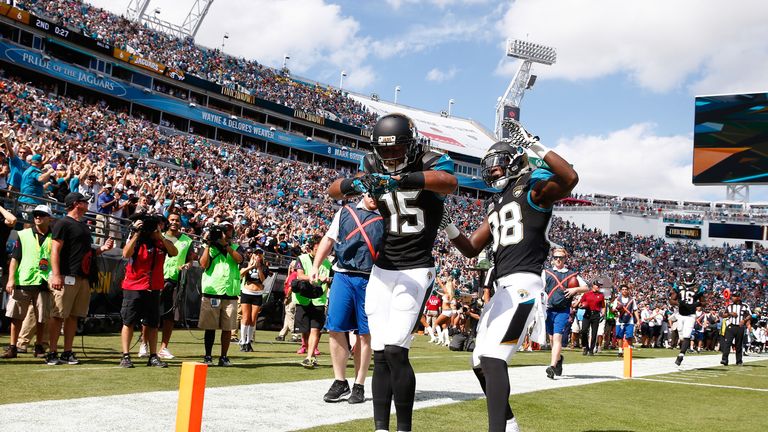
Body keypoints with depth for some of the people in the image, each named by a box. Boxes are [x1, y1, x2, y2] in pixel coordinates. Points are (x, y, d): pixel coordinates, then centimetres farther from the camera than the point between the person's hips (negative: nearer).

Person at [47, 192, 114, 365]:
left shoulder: (84, 225, 21)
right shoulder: (63, 223, -5)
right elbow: (55, 250, -12)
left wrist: (102, 248, 9)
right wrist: (56, 275, -20)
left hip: (83, 278, 8)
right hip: (66, 278, -8)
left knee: (74, 316, 8)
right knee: (58, 315, -5)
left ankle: (67, 352, 13)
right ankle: (52, 353, -1)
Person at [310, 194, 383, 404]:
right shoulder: (345, 212, 15)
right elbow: (328, 239, 18)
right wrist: (315, 266, 9)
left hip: (370, 281, -2)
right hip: (342, 275, 2)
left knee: (365, 334, 1)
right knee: (335, 329, -2)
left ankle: (359, 385, 12)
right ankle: (340, 382, 11)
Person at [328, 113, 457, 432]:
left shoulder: (431, 164, -8)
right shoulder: (373, 166, 6)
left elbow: (450, 182, -32)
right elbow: (333, 191, -5)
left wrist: (399, 179, -44)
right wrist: (355, 184, -29)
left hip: (416, 270, -5)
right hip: (382, 269, 5)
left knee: (395, 350, -15)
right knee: (381, 354, 4)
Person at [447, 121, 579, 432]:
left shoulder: (532, 187, -3)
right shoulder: (495, 204, 22)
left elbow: (570, 179, -24)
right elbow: (471, 249, 25)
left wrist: (535, 147, -21)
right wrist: (447, 227, 9)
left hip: (523, 283, -10)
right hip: (503, 287, 10)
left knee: (493, 356, -20)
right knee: (480, 361, 15)